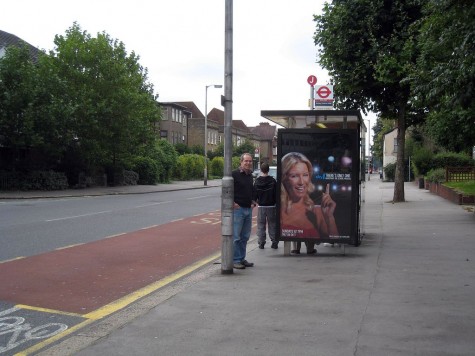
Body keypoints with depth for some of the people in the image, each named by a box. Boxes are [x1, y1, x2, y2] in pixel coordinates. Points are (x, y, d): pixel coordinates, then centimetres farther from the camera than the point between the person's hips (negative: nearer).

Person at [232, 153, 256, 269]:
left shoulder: (250, 176, 15)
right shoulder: (234, 174, -9)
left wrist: (253, 202, 15)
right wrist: (233, 203, -14)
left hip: (248, 209, 8)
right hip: (238, 209, -8)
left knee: (245, 236, 12)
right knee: (236, 236, -6)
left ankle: (242, 259, 21)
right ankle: (235, 260, 0)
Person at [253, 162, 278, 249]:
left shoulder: (257, 181, -4)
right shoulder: (272, 181, -7)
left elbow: (254, 194, -1)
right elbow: (276, 193, -5)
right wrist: (275, 202, 8)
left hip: (261, 206, 0)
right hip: (271, 206, 0)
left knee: (261, 225, 7)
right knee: (272, 225, 8)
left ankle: (261, 243, 6)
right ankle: (274, 242, 9)